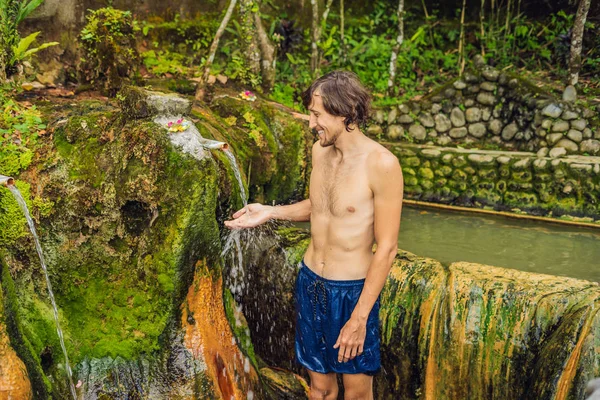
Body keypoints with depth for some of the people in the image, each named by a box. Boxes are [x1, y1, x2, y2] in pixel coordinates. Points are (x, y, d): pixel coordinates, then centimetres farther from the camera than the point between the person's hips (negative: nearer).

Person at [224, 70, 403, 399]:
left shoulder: (381, 164, -21)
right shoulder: (319, 150, 0)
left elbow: (387, 247, -18)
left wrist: (360, 317, -18)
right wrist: (270, 212, 3)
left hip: (352, 290, -5)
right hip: (310, 283, 5)